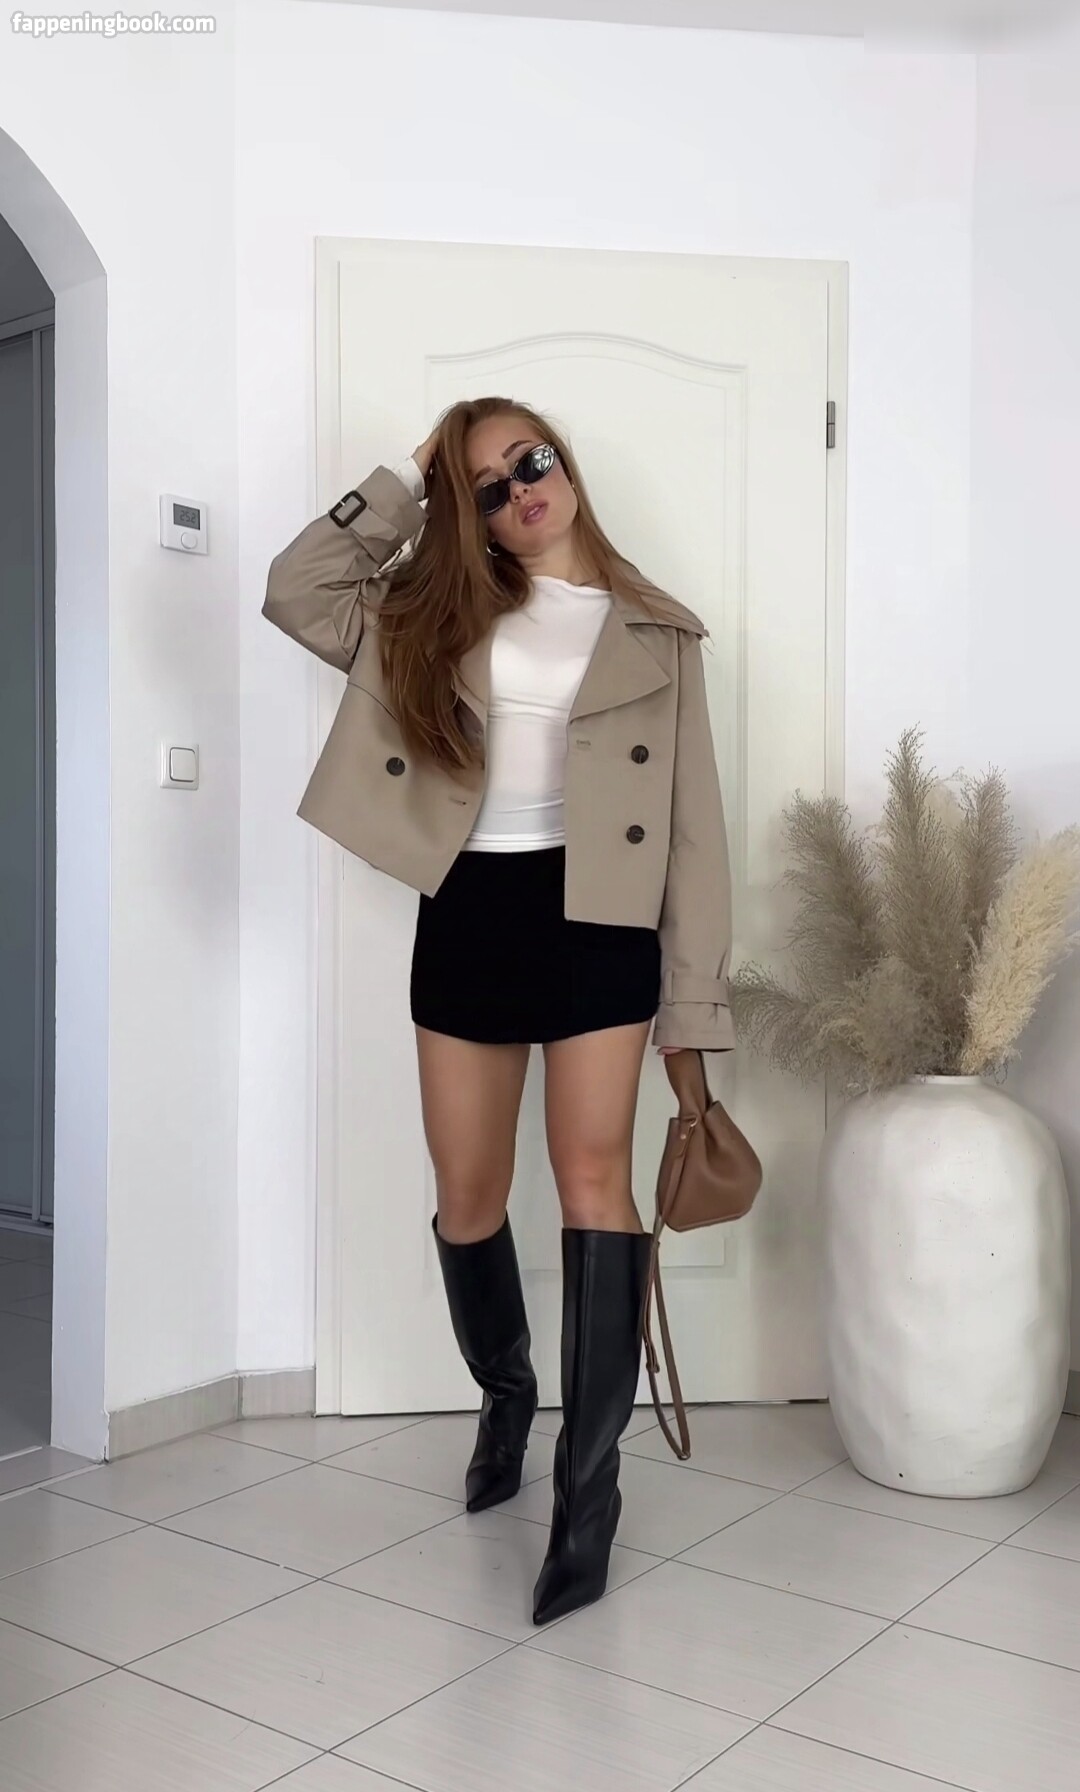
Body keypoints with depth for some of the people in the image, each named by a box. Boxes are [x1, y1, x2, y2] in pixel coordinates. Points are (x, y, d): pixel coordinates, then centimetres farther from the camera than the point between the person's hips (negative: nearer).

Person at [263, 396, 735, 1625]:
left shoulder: (657, 636, 5)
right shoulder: (443, 611, 12)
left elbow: (691, 823, 1)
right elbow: (295, 594, 2)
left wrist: (690, 997, -5)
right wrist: (404, 485, 4)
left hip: (597, 920, -2)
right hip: (469, 916, 3)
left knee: (594, 1175, -15)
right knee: (468, 1196, 10)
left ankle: (589, 1483, -8)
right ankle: (505, 1392, 36)